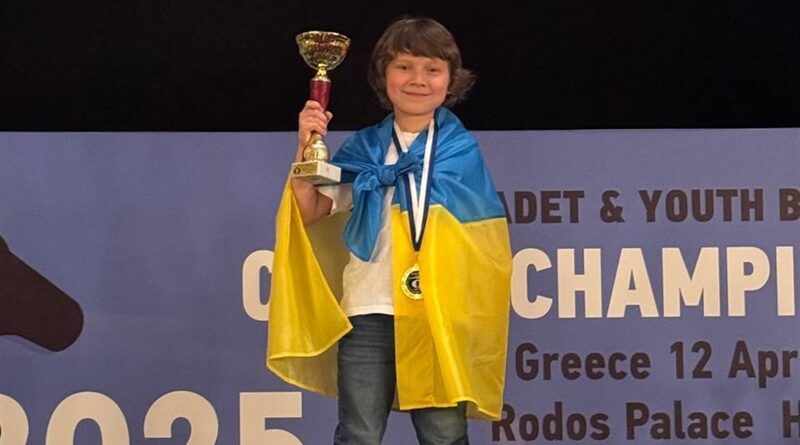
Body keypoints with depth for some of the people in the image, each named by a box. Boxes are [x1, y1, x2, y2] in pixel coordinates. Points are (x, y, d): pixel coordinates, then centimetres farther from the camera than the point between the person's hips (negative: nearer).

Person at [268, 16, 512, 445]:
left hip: (442, 315, -1)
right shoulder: (362, 150, 7)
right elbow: (308, 213, 2)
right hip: (369, 312, 1)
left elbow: (484, 240, 3)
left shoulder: (461, 151, 3)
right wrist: (307, 149, -10)